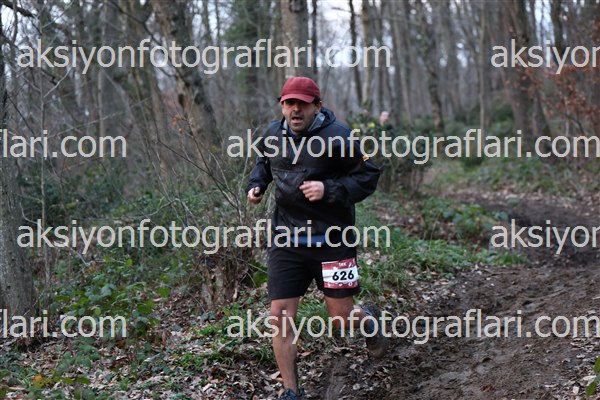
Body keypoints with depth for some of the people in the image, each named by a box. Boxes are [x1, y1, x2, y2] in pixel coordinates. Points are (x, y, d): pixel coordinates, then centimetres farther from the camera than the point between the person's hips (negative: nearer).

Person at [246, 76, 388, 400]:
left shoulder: (337, 136, -12)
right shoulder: (274, 135, 4)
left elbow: (368, 177, -8)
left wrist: (329, 189, -21)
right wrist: (256, 184, 5)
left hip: (332, 238, -4)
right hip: (286, 239, 4)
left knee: (341, 319, 3)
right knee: (280, 316, -2)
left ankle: (368, 319, 43)